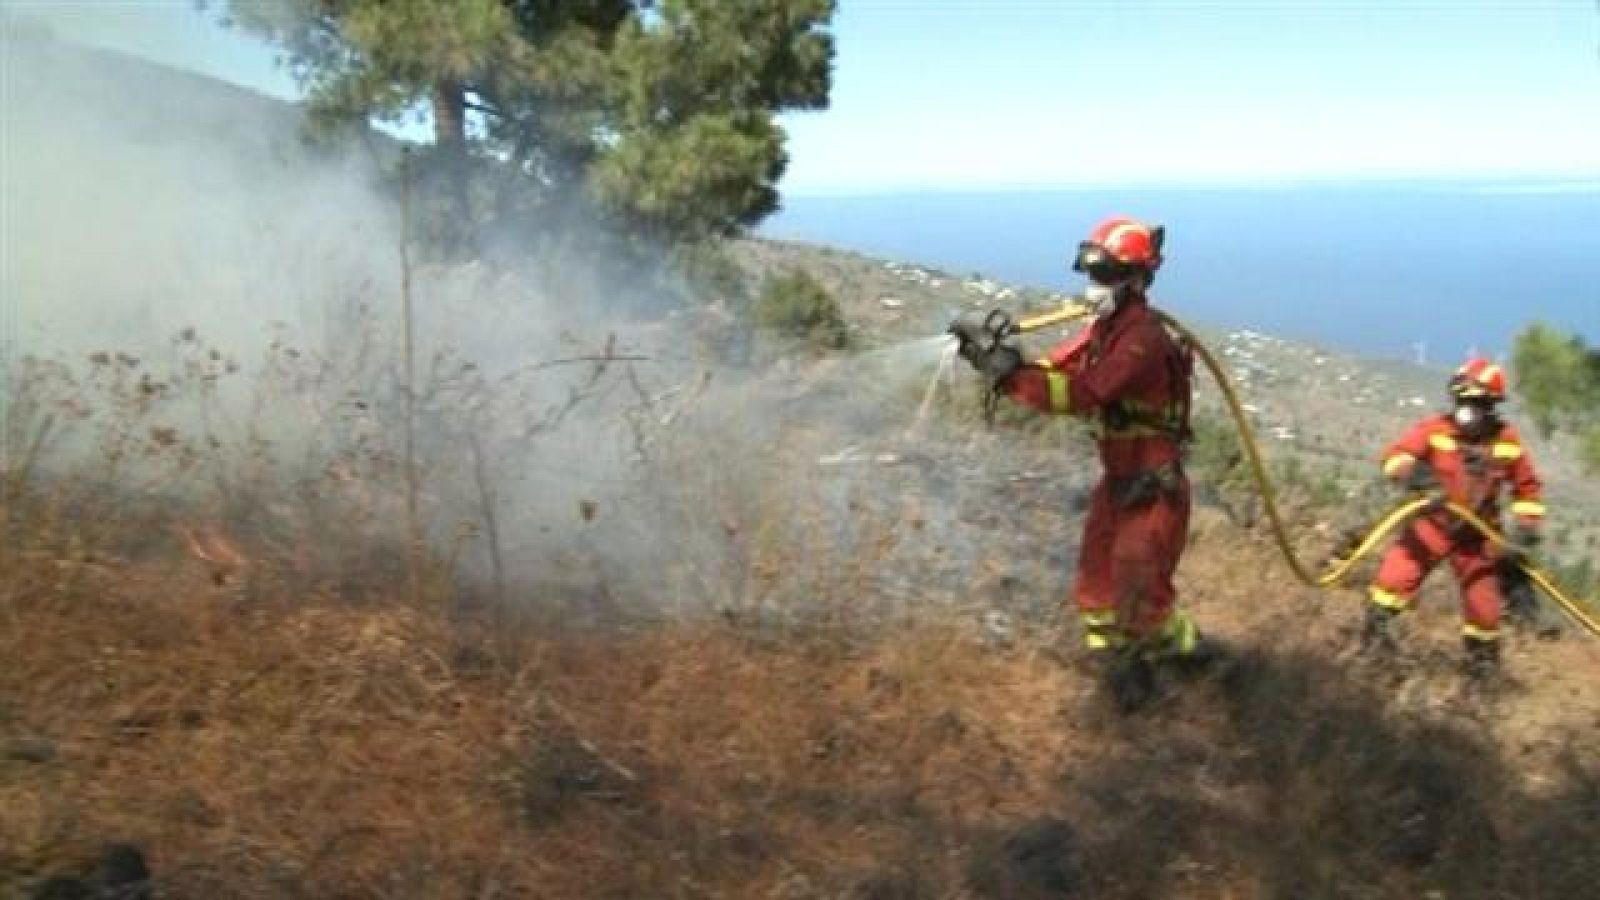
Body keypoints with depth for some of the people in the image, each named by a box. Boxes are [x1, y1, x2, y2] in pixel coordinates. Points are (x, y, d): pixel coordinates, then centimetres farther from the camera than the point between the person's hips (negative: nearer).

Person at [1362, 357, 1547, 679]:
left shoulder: (1507, 442, -6)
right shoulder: (1435, 430, -13)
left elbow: (1527, 486, 7)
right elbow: (1395, 454, -20)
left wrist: (1527, 526, 0)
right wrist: (1409, 471, -41)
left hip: (1478, 535, 2)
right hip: (1433, 523, -2)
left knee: (1483, 599, 7)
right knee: (1397, 572, -19)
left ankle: (1483, 658, 30)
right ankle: (1376, 628, 0)